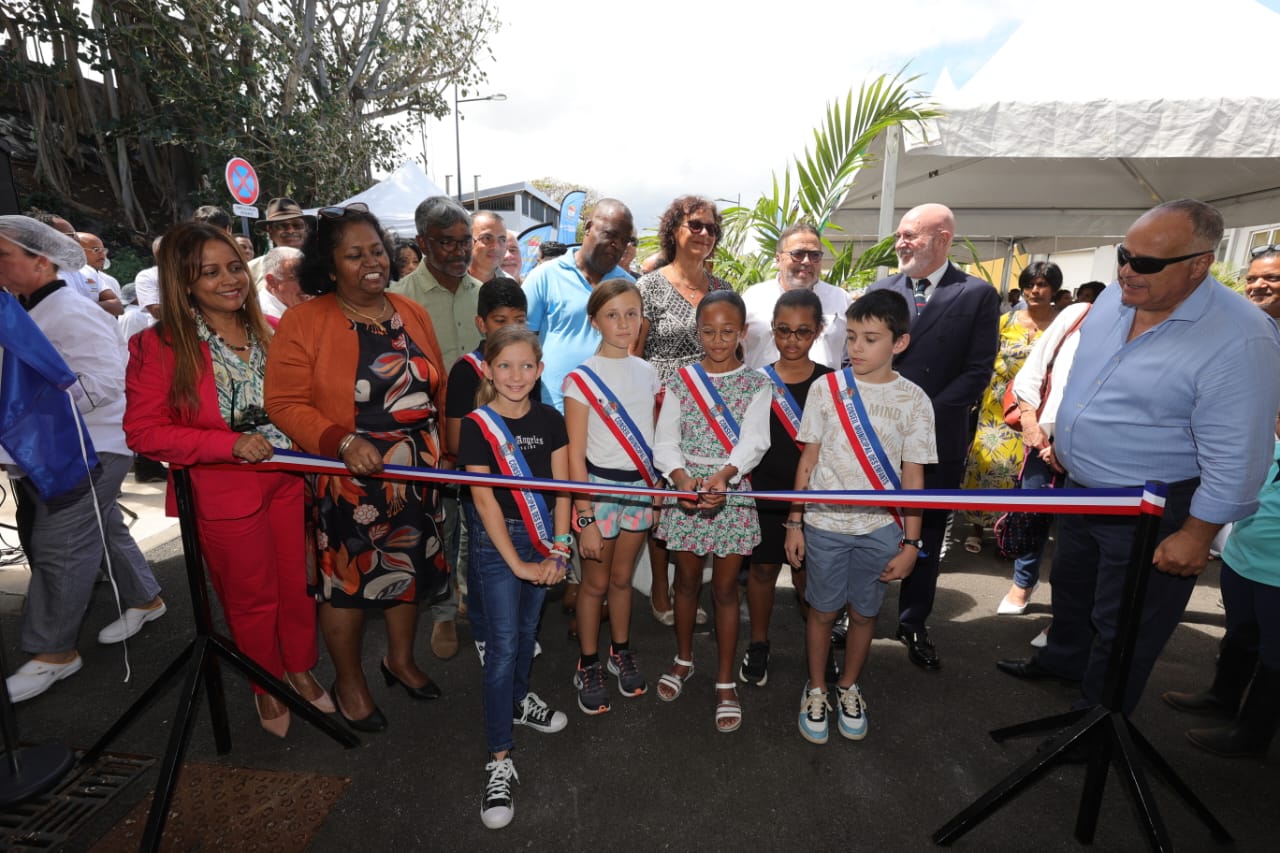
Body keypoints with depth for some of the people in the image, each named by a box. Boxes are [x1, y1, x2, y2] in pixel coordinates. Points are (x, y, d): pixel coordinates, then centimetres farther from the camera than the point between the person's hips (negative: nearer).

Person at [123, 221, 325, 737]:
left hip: (290, 480, 4)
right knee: (253, 598, 13)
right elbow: (142, 431, -11)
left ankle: (301, 670, 40)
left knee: (299, 583, 15)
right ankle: (267, 686, 38)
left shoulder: (270, 330, 1)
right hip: (224, 493, -3)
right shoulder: (159, 346, -10)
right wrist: (230, 443, -22)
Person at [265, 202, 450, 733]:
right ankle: (349, 681, 36)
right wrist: (342, 441, -26)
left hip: (416, 473, 5)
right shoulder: (304, 321, -11)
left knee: (409, 566, 19)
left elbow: (438, 390, 9)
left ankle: (400, 659, 43)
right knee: (347, 579, 11)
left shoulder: (411, 314, 5)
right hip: (346, 479, -5)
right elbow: (285, 403, -14)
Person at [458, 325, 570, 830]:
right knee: (502, 645, -2)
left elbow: (560, 488, -3)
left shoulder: (549, 421, 0)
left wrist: (558, 549, -12)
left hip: (543, 540, 4)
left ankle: (518, 701, 44)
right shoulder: (477, 426, -10)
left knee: (527, 629, 19)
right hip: (496, 542, -4)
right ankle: (499, 760, 8)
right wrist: (517, 562, -16)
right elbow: (484, 500, -14)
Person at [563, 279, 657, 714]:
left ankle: (621, 653, 37)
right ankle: (588, 666, 29)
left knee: (622, 578, 18)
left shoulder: (646, 372, 3)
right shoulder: (581, 379, -12)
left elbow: (651, 437, 11)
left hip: (640, 486, 4)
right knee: (596, 582, 10)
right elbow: (576, 457, -12)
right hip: (599, 487, -4)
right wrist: (585, 518, -13)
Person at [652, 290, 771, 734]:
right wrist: (682, 477, -25)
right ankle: (684, 660, 39)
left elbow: (753, 441, -14)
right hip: (685, 488, 1)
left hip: (733, 491, -1)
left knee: (725, 588, 8)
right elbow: (665, 442, -5)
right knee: (687, 580, 16)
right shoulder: (681, 380, 1)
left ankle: (725, 682, 25)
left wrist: (724, 474, -33)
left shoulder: (756, 384, -1)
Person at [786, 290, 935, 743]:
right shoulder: (827, 388, -5)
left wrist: (910, 543, -1)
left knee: (864, 612, 14)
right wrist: (795, 522, 0)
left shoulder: (913, 399, -4)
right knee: (822, 610, 10)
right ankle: (816, 689, 33)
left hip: (881, 528, 1)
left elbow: (913, 476, 0)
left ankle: (848, 687, 38)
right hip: (825, 522, 0)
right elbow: (808, 459, 0)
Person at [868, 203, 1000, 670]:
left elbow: (977, 372, -7)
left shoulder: (978, 295, -1)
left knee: (926, 534, 12)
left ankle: (914, 624, 30)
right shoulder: (882, 290, 6)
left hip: (937, 437, -1)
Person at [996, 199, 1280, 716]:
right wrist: (1060, 436, 16)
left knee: (1122, 627, 11)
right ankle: (1063, 659, 52)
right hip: (1081, 489, 7)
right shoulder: (1113, 298, -4)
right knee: (1071, 586, 27)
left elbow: (1234, 457, -22)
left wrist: (1195, 536, -18)